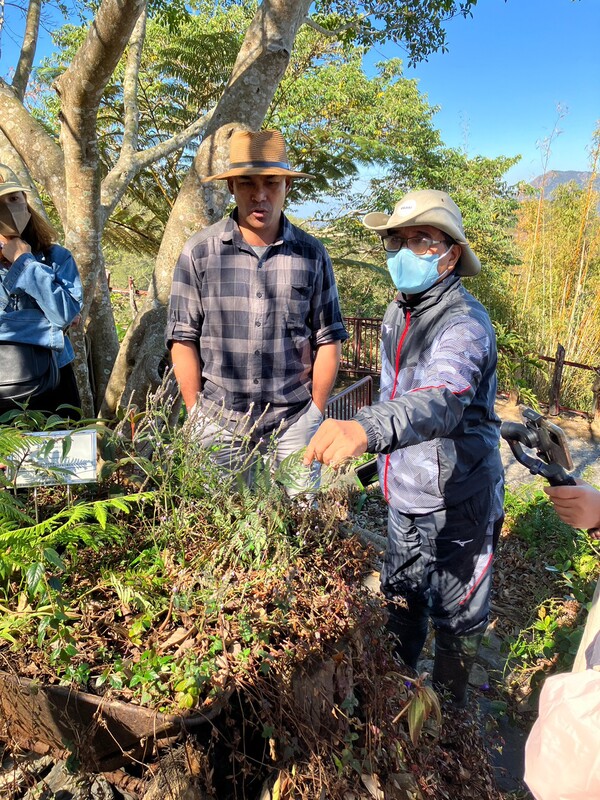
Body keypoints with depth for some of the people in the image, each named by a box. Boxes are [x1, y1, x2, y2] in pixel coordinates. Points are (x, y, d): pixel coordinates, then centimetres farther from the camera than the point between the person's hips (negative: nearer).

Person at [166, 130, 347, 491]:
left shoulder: (312, 254, 2)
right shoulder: (199, 252, -1)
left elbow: (328, 339, 5)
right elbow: (184, 339, 1)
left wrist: (316, 411, 3)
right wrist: (197, 415, 0)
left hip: (295, 421, 1)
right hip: (220, 422, 0)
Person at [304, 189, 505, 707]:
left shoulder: (464, 323, -24)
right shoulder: (398, 312, 3)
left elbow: (441, 400, -45)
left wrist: (368, 429, -64)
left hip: (458, 501, -7)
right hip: (404, 493, 8)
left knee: (456, 616, 14)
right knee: (401, 598, 24)